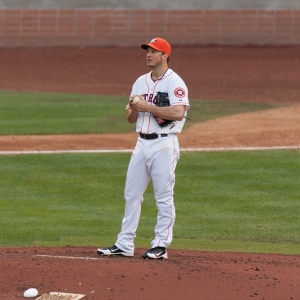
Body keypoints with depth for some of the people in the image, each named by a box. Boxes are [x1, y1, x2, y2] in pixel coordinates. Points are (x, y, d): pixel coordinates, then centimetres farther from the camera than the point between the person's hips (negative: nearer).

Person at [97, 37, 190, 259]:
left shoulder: (174, 82, -8)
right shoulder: (141, 82, 15)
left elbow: (178, 112, -23)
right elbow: (131, 118, 17)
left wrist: (147, 107, -19)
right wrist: (133, 109, -7)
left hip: (164, 144, -8)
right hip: (142, 143, 8)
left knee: (164, 197, -3)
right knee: (132, 195, 8)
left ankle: (161, 246, 2)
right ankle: (125, 244, 13)